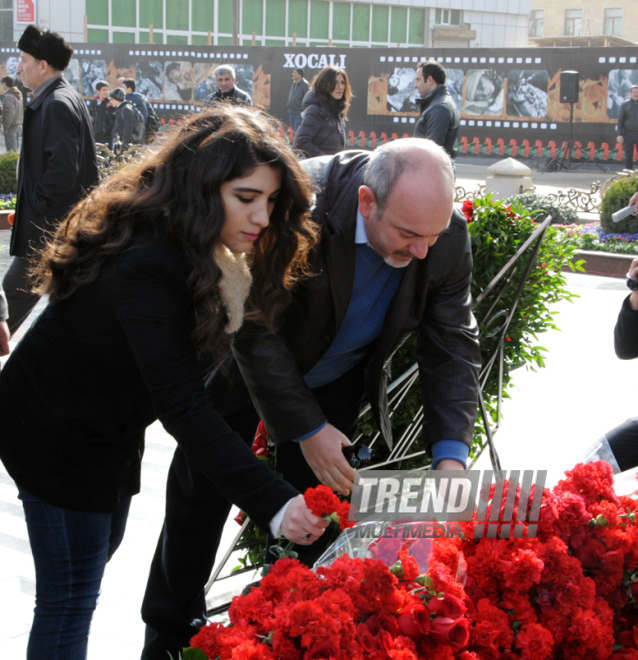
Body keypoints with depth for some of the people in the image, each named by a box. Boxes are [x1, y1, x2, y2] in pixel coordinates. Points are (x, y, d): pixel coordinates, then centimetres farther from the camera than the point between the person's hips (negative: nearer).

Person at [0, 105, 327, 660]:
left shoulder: (194, 246, -7)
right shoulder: (146, 266, -36)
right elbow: (183, 406, -41)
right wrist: (273, 501, -45)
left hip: (109, 423, 10)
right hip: (57, 433, -10)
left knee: (99, 551, 25)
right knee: (71, 598, -1)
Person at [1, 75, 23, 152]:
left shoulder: (8, 96, -15)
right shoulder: (19, 96, 14)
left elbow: (9, 113, -20)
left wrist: (5, 126, -14)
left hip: (11, 127, -9)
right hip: (19, 125, 9)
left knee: (11, 150, -8)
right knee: (17, 149, 13)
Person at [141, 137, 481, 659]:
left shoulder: (448, 234, -25)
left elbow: (453, 343, -15)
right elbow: (254, 326, -30)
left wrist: (451, 453, -25)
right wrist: (306, 429, -28)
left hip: (336, 381, 2)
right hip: (250, 360, -2)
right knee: (199, 498, 11)